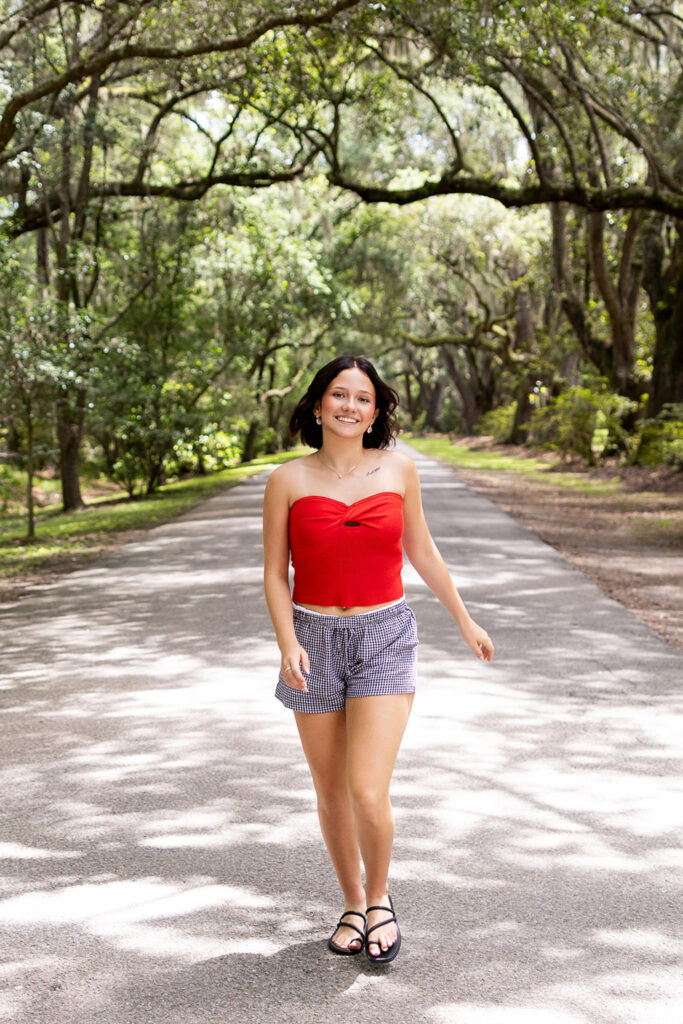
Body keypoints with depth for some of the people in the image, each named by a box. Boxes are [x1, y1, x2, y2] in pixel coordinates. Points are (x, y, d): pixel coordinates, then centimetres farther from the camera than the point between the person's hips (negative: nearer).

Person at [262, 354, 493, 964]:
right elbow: (275, 574, -1)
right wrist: (288, 645, -16)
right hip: (315, 643, 1)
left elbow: (422, 553, 11)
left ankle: (379, 895, 16)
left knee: (368, 794, -12)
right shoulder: (289, 480, -4)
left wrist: (465, 621, 17)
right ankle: (353, 905, 33)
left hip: (385, 640, -1)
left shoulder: (398, 468, -2)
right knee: (332, 794, 11)